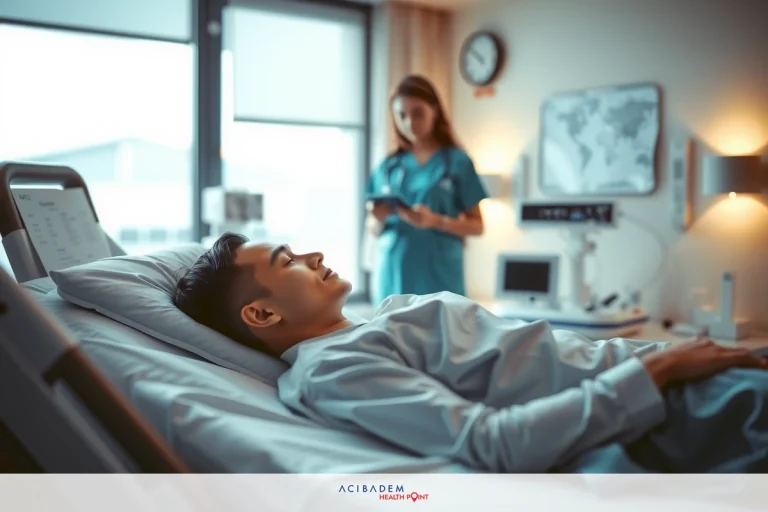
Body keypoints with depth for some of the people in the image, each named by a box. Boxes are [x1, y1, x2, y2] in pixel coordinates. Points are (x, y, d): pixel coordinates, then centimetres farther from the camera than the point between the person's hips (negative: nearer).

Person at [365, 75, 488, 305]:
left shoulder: (457, 161, 2)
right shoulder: (388, 166, 10)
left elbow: (477, 226, 3)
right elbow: (373, 229, 15)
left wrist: (436, 221, -14)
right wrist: (378, 219, -7)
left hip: (439, 277, -2)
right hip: (392, 277, 3)